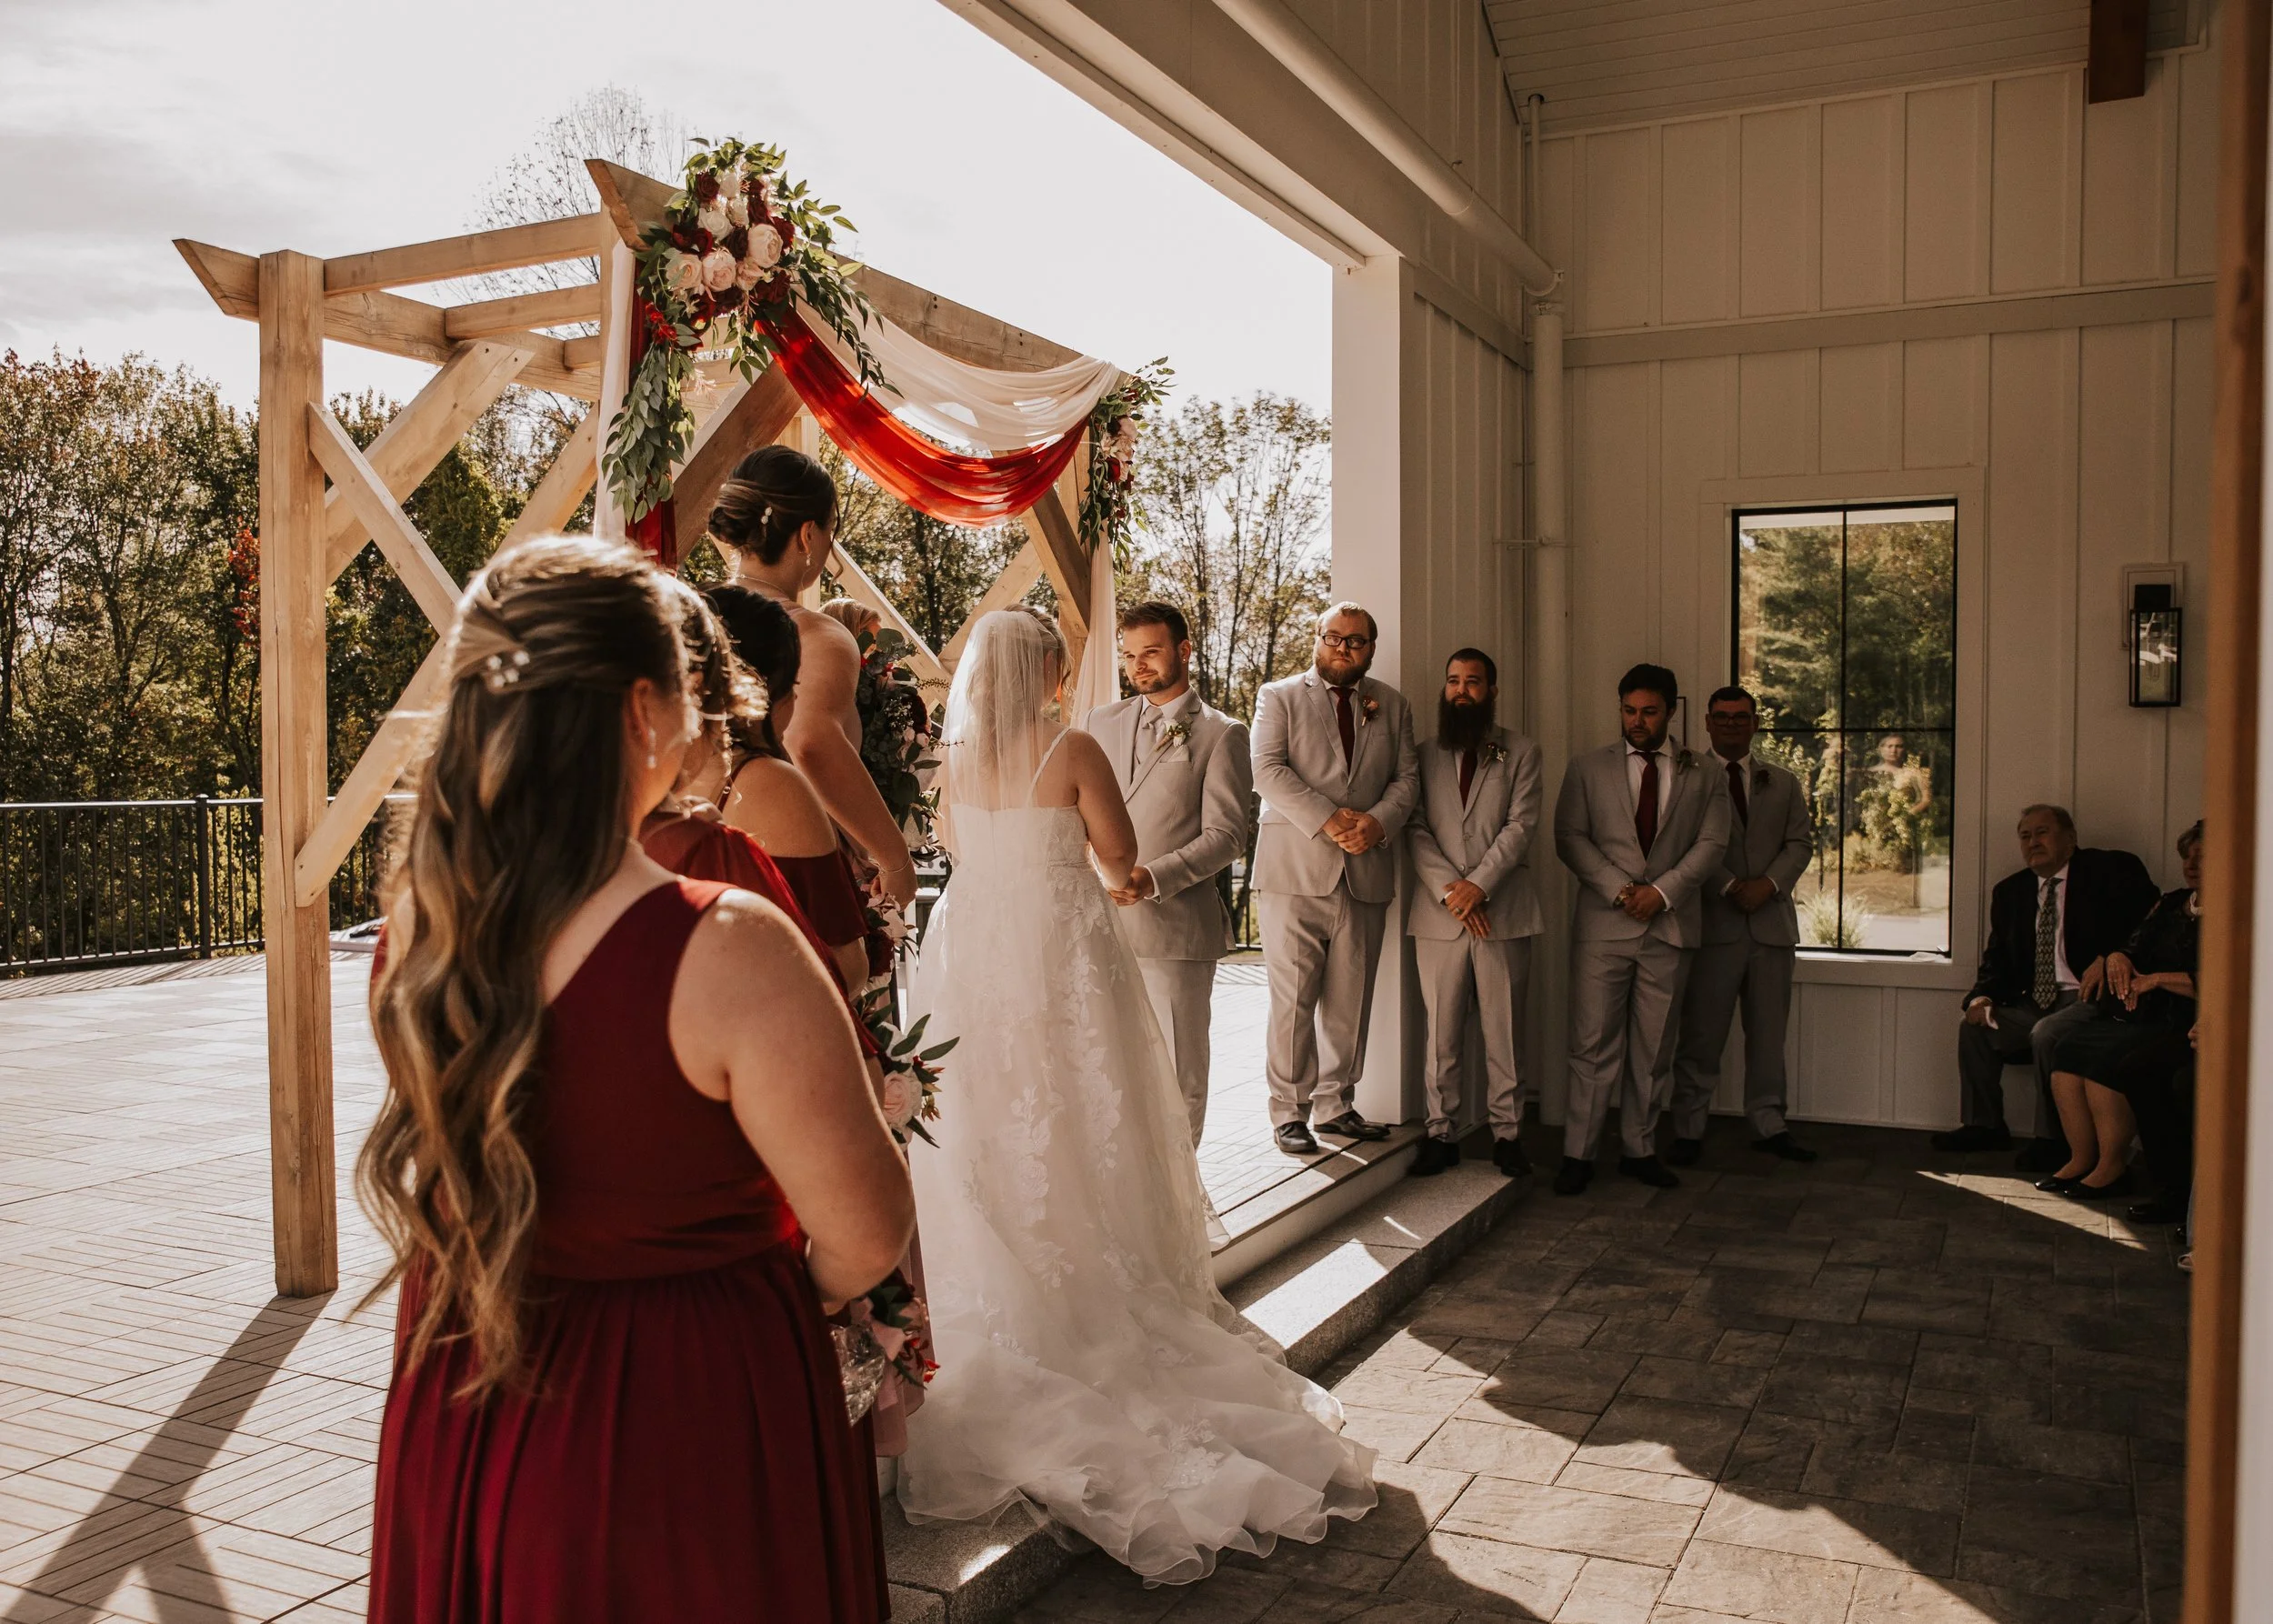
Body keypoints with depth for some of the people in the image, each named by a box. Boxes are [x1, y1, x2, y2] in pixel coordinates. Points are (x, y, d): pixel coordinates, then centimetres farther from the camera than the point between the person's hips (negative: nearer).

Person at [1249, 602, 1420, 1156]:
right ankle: (1290, 1112, 4)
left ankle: (1336, 1105, 18)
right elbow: (1268, 770, -6)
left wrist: (1377, 822, -11)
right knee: (1293, 998, -3)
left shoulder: (1391, 705, 17)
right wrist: (1328, 820, -16)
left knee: (1350, 1000, 7)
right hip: (1295, 870, -3)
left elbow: (1406, 777, 9)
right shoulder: (1279, 696, 7)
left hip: (1366, 874, 3)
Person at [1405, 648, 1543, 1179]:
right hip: (1439, 913, 1)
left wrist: (1478, 884, -13)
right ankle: (1442, 1132, 11)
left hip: (1503, 910, -1)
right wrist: (1448, 890, -10)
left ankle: (1507, 1132, 11)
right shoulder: (1424, 755, 12)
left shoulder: (1521, 753, 8)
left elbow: (1521, 826, -2)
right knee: (1442, 1032, 3)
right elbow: (1416, 830, 3)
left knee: (1505, 1031, 2)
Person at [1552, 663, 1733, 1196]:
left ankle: (1639, 1150, 17)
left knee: (1653, 1049, 6)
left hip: (1670, 927, 2)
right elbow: (1570, 838, 0)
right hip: (1603, 925, -1)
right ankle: (1578, 1154, 3)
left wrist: (1662, 891, -12)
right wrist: (1620, 889, -12)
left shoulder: (1703, 778, 11)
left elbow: (1711, 845, 2)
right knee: (1594, 1045, -3)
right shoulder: (1587, 769, 8)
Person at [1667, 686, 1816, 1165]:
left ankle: (1768, 1125, 18)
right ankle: (1689, 1130, 6)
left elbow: (1801, 842, 8)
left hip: (1772, 922, 4)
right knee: (1701, 1034, -1)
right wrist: (1729, 887, -16)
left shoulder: (1783, 783, 17)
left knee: (1768, 1032, 8)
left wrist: (1768, 883, -9)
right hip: (1713, 924, -4)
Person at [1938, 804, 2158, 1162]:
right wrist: (1981, 996, -4)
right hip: (2036, 1002, 7)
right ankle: (1985, 1126, 8)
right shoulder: (2010, 891, 16)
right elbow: (1998, 957, 16)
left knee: (2047, 1034, -31)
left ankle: (2053, 1141, -16)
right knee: (1973, 1026, -7)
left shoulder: (2110, 872, -2)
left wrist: (2109, 959, -25)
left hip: (2090, 997, -7)